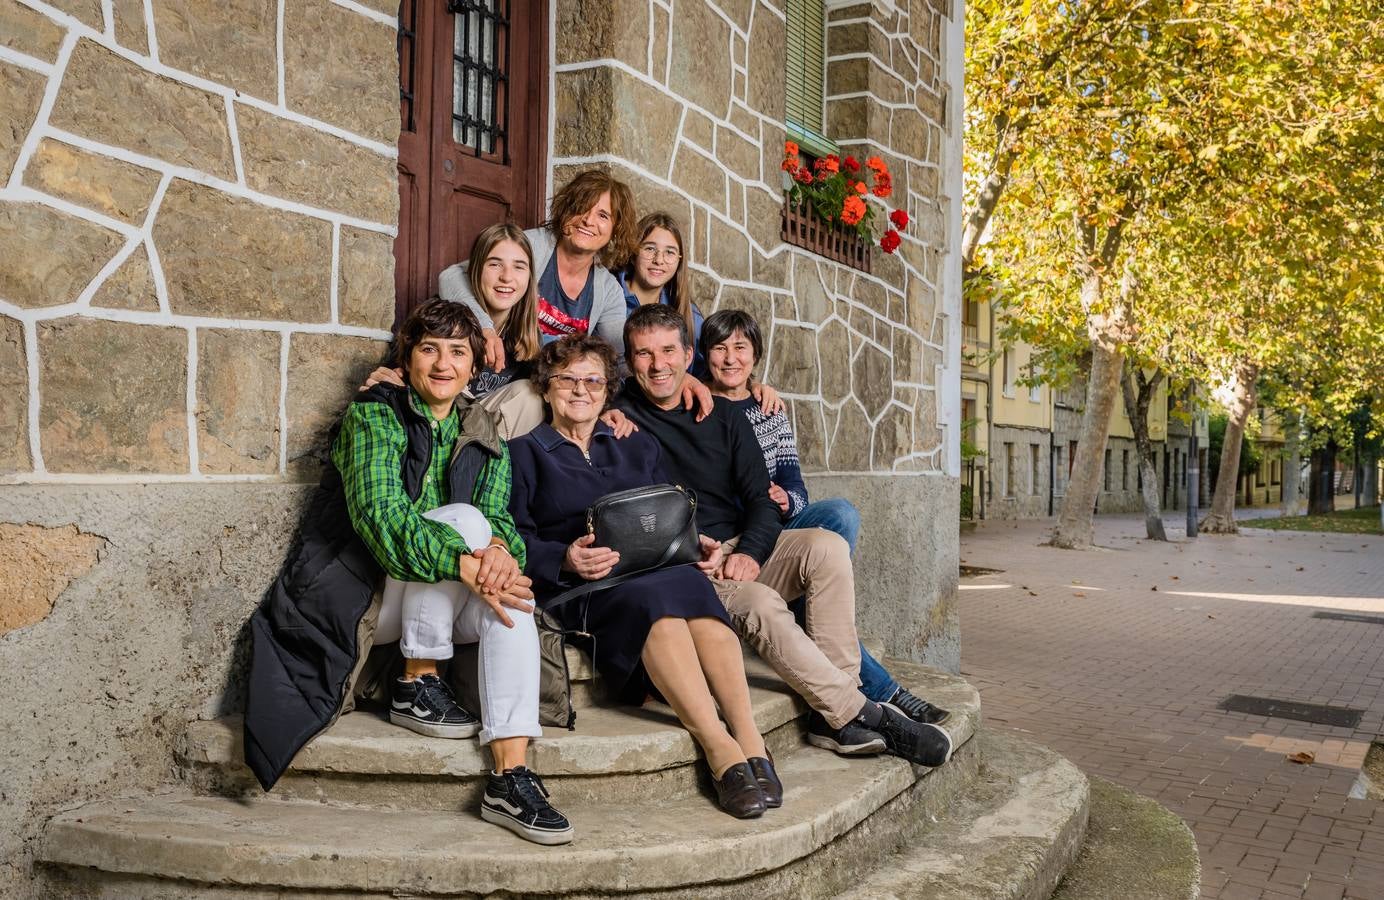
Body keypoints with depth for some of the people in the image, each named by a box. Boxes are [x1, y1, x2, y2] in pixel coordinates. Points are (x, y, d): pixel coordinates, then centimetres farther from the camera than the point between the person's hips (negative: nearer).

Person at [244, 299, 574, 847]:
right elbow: (378, 512, -22)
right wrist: (465, 562, -36)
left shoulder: (483, 439, 11)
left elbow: (499, 516, -2)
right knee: (462, 515, -27)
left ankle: (510, 779, -33)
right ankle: (416, 685, -18)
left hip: (435, 608, 5)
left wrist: (500, 548, -29)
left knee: (511, 598, -27)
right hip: (360, 591, -5)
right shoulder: (373, 416, -6)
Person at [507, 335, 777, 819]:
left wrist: (696, 545, -1)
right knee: (656, 598, -37)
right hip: (577, 587, -3)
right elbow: (516, 541, 1)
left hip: (661, 573, 4)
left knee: (691, 586, -33)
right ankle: (722, 753, -44)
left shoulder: (638, 447, 28)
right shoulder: (525, 453, 14)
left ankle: (750, 741, -44)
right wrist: (566, 559, -19)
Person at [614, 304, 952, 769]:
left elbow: (760, 497, 8)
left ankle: (832, 716, -25)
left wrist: (749, 551, -12)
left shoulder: (723, 415, 13)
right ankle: (858, 714, -24)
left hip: (741, 550, 5)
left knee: (827, 547, -22)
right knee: (760, 603, -33)